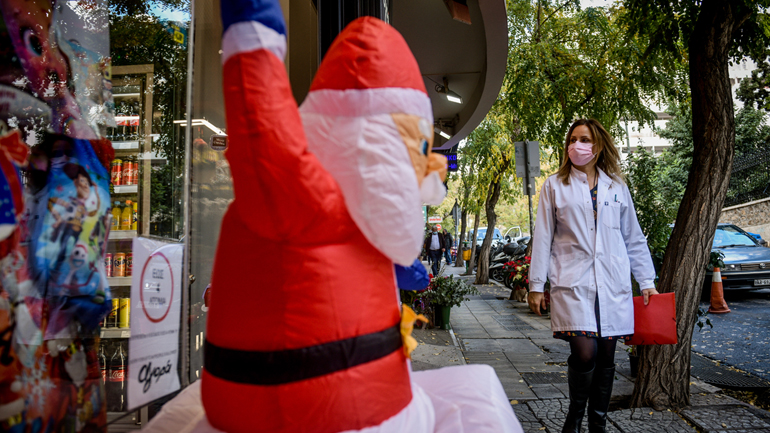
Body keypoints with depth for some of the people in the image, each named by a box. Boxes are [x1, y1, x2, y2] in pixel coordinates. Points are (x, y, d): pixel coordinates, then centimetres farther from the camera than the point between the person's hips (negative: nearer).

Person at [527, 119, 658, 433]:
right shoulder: (555, 186, 8)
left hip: (613, 284, 3)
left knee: (606, 358, 6)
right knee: (584, 354, -14)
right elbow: (543, 238, 5)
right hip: (573, 282, -3)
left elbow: (634, 238, 18)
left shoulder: (617, 187, 14)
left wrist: (647, 281, 13)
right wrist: (536, 285, 1)